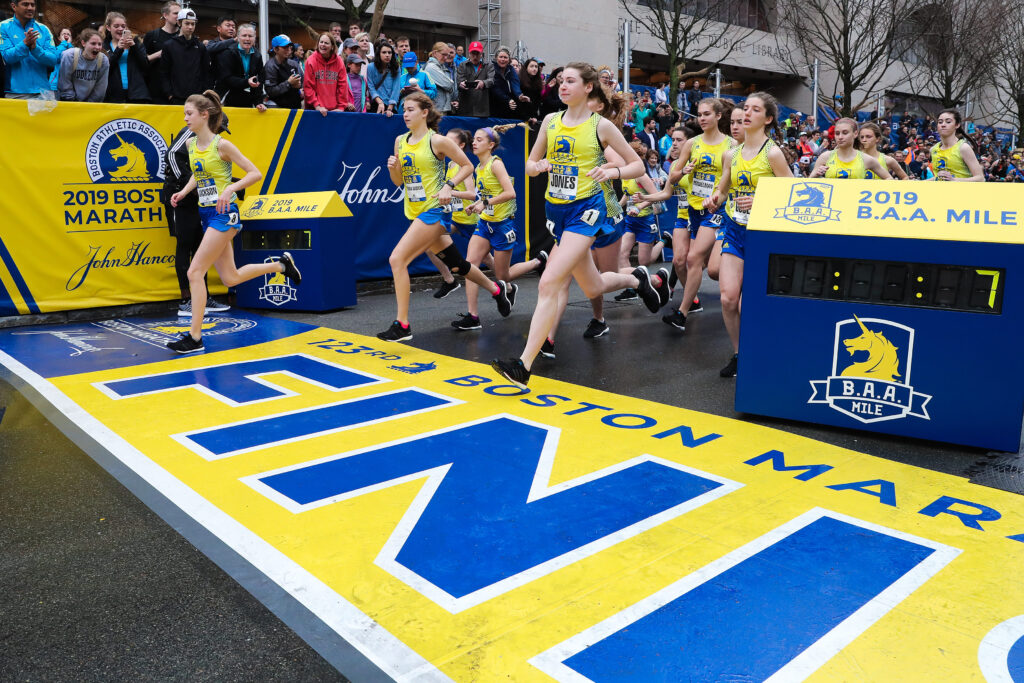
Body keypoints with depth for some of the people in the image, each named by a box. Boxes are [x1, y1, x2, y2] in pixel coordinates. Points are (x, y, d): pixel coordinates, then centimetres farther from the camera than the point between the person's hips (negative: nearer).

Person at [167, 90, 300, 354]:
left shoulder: (221, 145, -12)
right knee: (231, 278, 12)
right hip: (207, 214, 8)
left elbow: (255, 174, -11)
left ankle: (195, 337, -7)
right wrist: (183, 192, 9)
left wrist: (230, 188, -23)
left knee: (195, 272, -13)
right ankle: (282, 265, 33)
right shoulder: (191, 144, 8)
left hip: (224, 214, -8)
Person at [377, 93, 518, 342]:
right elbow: (399, 181, 16)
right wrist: (393, 168, -5)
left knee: (397, 259, -17)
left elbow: (467, 166, -3)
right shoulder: (400, 141, 11)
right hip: (416, 212, 8)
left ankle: (402, 325, -11)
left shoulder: (437, 141, -9)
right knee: (456, 264, 16)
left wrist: (448, 186, -16)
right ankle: (499, 289, 38)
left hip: (433, 210, -7)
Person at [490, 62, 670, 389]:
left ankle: (523, 366, -18)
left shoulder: (600, 125, -4)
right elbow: (530, 164, 15)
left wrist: (613, 171, -19)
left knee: (549, 283, -19)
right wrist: (537, 167, -9)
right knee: (592, 287, 17)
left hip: (586, 209, -6)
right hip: (557, 210, 6)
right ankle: (638, 278, 48)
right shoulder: (550, 121, 8)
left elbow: (638, 165, 1)